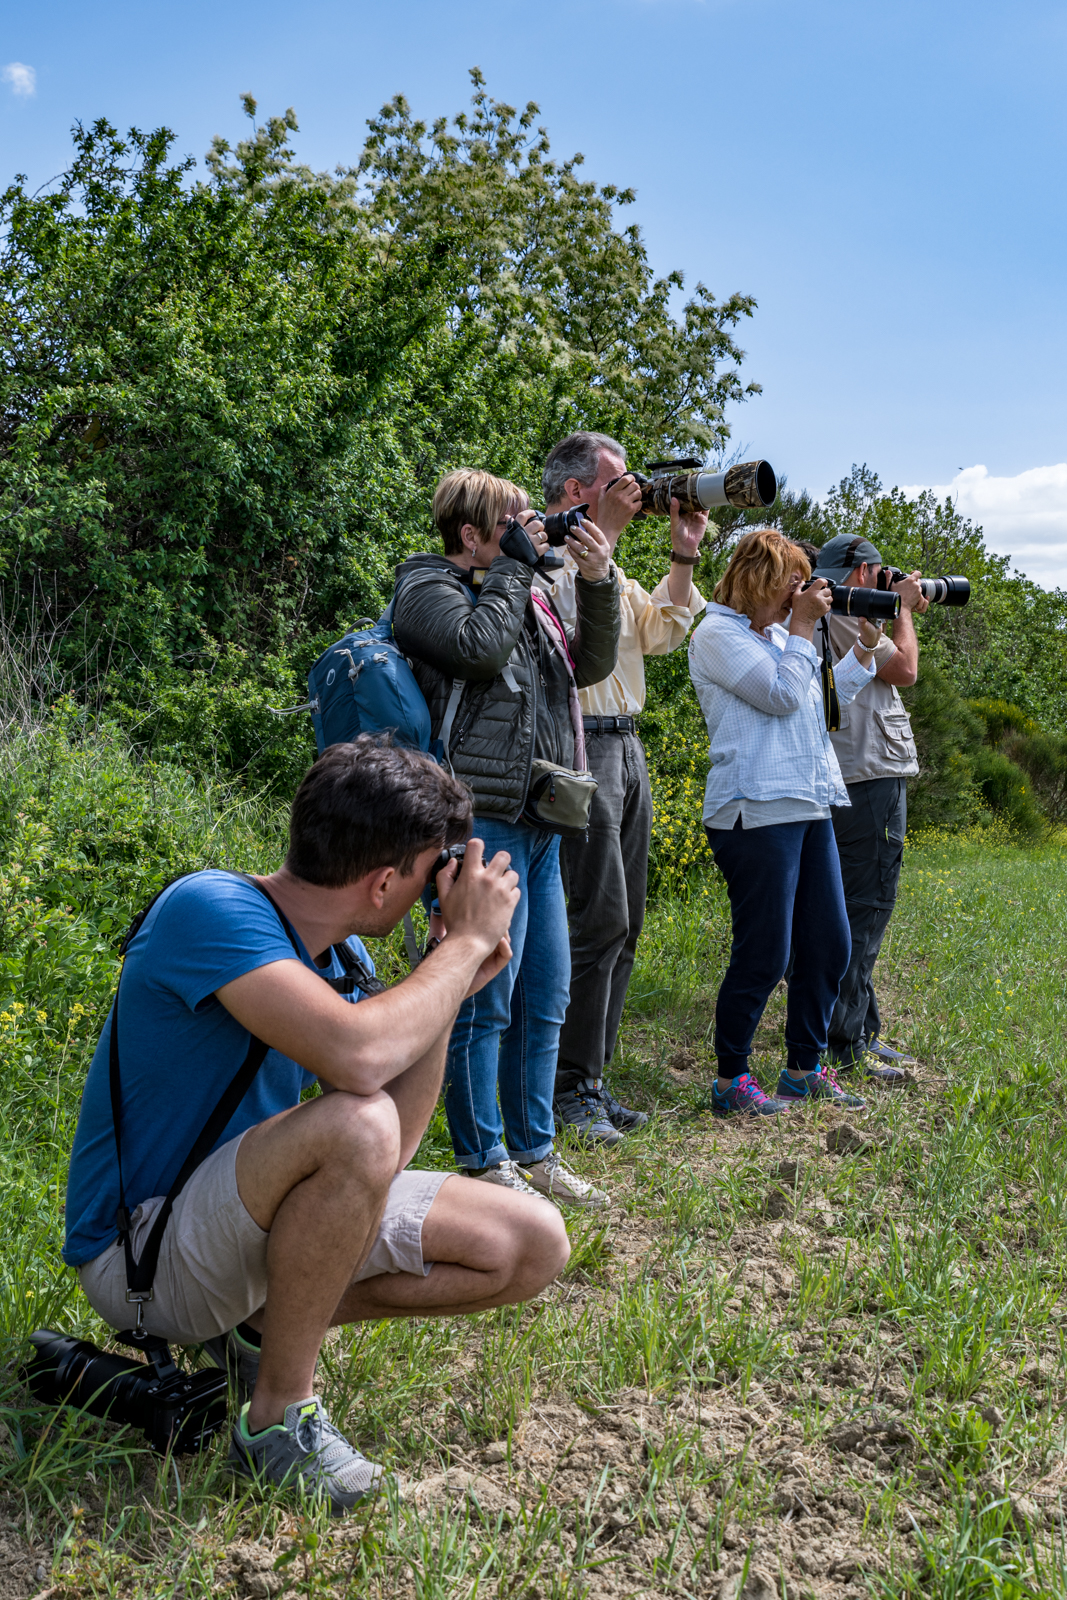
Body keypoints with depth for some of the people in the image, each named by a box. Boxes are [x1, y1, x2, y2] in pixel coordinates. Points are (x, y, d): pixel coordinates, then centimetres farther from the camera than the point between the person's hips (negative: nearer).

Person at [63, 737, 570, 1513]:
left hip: (259, 1214, 8)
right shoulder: (210, 909, -23)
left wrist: (450, 989, -8)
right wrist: (469, 940, -24)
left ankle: (267, 1324, 7)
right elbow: (357, 1057, -39)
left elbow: (394, 1152, 0)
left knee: (533, 1246, -3)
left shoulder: (341, 951, 2)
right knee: (355, 1123, -37)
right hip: (143, 1245, -8)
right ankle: (279, 1412, -16)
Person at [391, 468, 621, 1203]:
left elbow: (590, 666, 21)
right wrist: (512, 565, -8)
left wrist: (599, 583, 8)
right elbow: (480, 647, -21)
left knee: (545, 998, 13)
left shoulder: (524, 592, 20)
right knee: (486, 999, -4)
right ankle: (484, 1163, 9)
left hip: (538, 824, 9)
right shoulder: (427, 589, -2)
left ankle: (534, 1149, 25)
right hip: (483, 819, -9)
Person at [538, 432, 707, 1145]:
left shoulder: (607, 564, 23)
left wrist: (684, 555, 12)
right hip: (582, 747, -9)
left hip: (627, 747, 9)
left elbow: (660, 632, 20)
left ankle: (592, 1078, 17)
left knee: (622, 926, 9)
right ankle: (571, 1089, -1)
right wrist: (606, 530, -15)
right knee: (600, 921, -11)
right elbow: (582, 616, -22)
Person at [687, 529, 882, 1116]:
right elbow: (783, 695, -14)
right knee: (763, 956, -5)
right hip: (757, 813, -9)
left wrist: (865, 643, 17)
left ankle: (804, 1068, 25)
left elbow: (830, 696, 27)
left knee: (830, 945, 11)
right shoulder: (717, 633, -6)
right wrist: (803, 626, -5)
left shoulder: (777, 634, 19)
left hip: (810, 806, 9)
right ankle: (730, 1080, 10)